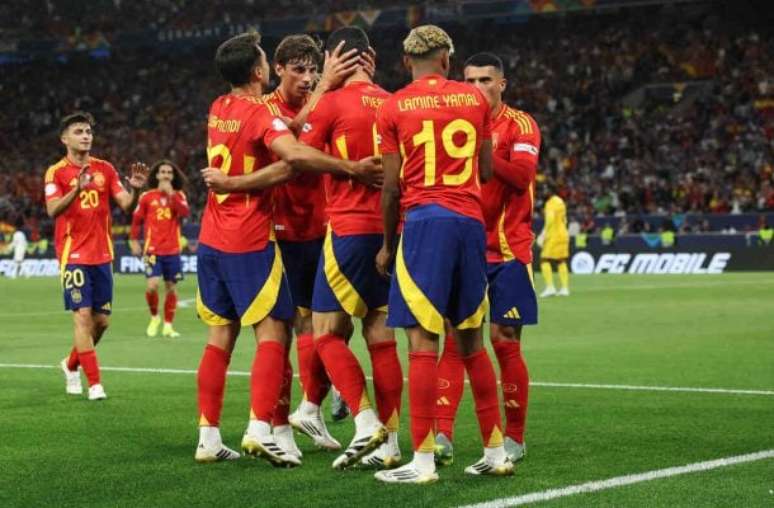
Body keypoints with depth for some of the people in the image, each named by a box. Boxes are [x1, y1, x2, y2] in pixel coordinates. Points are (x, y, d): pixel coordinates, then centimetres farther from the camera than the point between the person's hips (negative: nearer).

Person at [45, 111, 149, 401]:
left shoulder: (105, 169, 8)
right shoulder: (56, 172, -4)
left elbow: (126, 205, 2)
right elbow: (53, 210, -19)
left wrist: (135, 189, -20)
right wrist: (77, 189, -36)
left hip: (102, 255, 5)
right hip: (74, 255, -4)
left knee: (101, 320, 7)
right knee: (83, 316, -11)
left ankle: (71, 364, 31)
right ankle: (94, 383, -8)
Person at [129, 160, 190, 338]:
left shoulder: (179, 195, 6)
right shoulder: (147, 197, 3)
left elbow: (185, 213, -12)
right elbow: (136, 219, 8)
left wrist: (171, 194, -16)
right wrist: (134, 241, 1)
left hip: (172, 250, 2)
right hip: (153, 249, -2)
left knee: (171, 288, 4)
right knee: (152, 285, -16)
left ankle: (168, 325, 14)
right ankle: (154, 317, 9)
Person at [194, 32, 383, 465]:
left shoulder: (218, 110, 8)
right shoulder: (260, 113, -13)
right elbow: (295, 156, -31)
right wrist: (352, 167, -27)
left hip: (212, 239, 7)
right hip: (250, 242, -7)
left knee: (220, 336, 10)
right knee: (272, 333, -4)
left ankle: (209, 437, 10)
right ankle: (260, 429, -16)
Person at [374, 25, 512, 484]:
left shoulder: (394, 108, 1)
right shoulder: (475, 99, 11)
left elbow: (392, 187, 0)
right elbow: (486, 171, 15)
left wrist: (388, 244, 11)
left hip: (424, 221, -4)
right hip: (471, 221, 4)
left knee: (423, 339, -5)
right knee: (471, 339, 13)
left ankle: (423, 461, -7)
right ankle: (496, 451, 16)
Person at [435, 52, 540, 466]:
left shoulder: (519, 124, -2)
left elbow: (522, 175, -17)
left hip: (507, 252, -4)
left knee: (505, 342, -1)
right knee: (453, 341, -4)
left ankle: (514, 438, 11)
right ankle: (442, 436, -8)